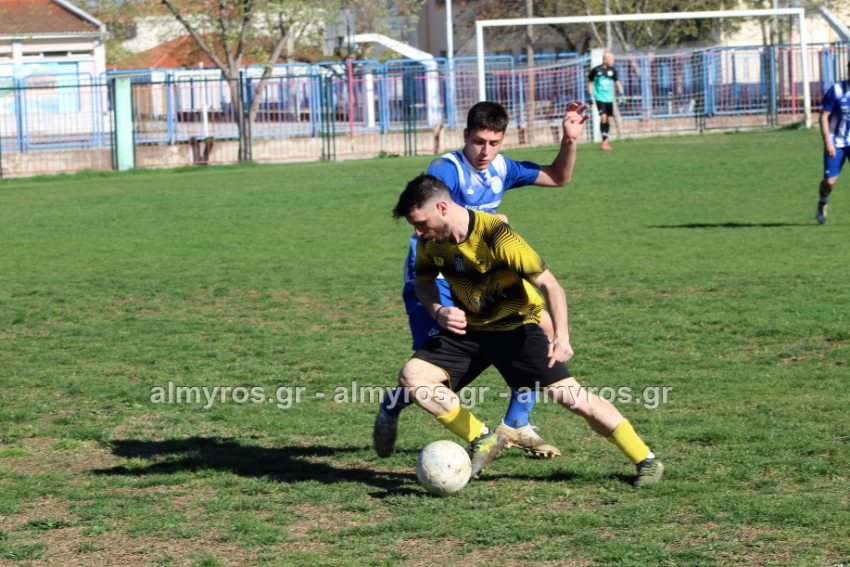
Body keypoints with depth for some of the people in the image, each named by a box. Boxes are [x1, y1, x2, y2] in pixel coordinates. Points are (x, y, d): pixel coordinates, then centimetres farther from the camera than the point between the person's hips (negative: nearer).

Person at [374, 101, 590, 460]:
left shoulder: (501, 169, 3)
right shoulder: (446, 169, -19)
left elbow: (558, 177, 15)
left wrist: (569, 141, -1)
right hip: (433, 277, -7)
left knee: (543, 326, 0)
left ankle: (515, 425, 11)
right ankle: (389, 412, 16)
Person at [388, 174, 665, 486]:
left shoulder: (496, 236, -27)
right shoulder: (431, 242, -10)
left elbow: (549, 285, -25)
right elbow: (424, 280, 10)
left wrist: (561, 336, -40)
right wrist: (438, 311, -14)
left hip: (515, 327, -5)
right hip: (468, 329, 5)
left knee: (570, 396, -15)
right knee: (411, 377, -15)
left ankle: (646, 461, -1)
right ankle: (483, 440, -2)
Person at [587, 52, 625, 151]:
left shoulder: (612, 70, 3)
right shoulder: (596, 70, -6)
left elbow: (617, 82, 12)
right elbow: (590, 82, 5)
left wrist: (621, 95, 4)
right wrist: (591, 96, 0)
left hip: (609, 98, 4)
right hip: (600, 98, -4)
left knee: (608, 119, 5)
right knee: (603, 117, -17)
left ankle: (606, 141, 16)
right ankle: (604, 141, -12)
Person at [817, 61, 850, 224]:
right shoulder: (837, 90, -11)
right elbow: (824, 116, -8)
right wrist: (828, 142, -14)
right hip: (836, 142, -2)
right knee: (829, 181, -2)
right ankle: (822, 203, 29)